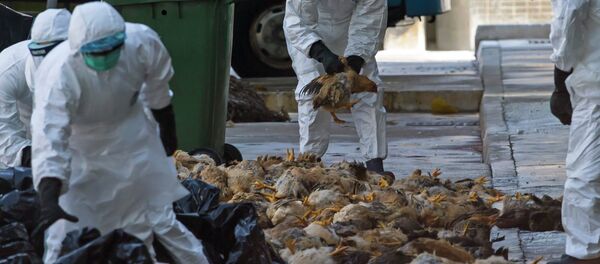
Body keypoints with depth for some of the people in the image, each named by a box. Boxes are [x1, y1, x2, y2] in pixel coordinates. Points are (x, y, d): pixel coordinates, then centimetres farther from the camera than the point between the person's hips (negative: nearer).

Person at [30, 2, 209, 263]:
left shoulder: (143, 43, -28)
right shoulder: (58, 74, -38)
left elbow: (158, 91, -7)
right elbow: (49, 137, -43)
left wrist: (168, 132, 11)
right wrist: (49, 201, -52)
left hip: (129, 132, 3)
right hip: (79, 146, -3)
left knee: (159, 216, 9)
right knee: (65, 227, -3)